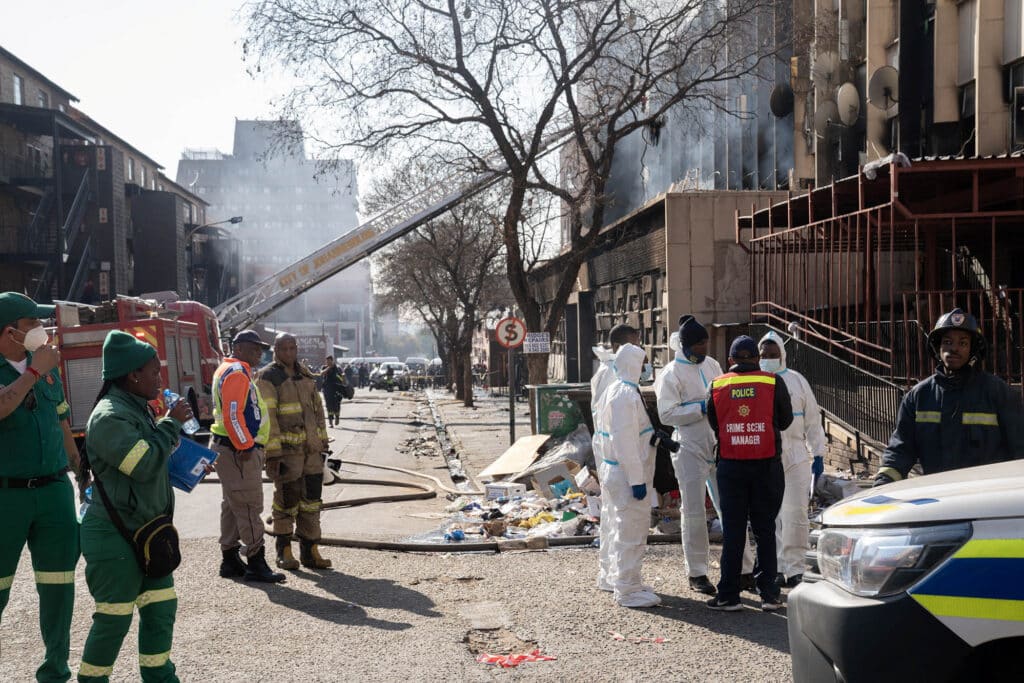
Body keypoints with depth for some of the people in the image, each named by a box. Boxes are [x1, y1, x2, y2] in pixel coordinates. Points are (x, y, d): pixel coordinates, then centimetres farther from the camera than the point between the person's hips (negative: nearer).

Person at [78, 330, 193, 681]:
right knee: (114, 618, 0)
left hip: (146, 531, 10)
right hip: (114, 536, -10)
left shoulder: (137, 408, 12)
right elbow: (146, 464, -25)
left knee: (161, 607, 13)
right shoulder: (110, 416, -19)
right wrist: (171, 423, -16)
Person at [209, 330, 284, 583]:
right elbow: (232, 414, -24)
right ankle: (256, 564, -6)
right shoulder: (236, 372, -14)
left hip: (236, 450, 11)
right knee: (249, 506, -8)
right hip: (238, 451, -11)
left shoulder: (234, 371, 20)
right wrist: (245, 446, -21)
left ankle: (230, 560, 22)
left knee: (232, 504, 15)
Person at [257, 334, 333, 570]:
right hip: (286, 449, -6)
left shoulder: (305, 375, 14)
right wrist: (273, 452, -19)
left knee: (311, 500, 7)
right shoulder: (268, 378, -7)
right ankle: (284, 552, 14)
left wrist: (322, 441, 13)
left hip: (311, 448, 6)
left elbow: (318, 409, 18)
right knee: (287, 500, 1)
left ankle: (310, 551, 14)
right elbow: (266, 416, -14)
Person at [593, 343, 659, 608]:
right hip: (626, 473, -11)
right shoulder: (626, 395, -20)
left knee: (614, 525, 21)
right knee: (631, 530, -4)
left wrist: (602, 469, 21)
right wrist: (637, 479, -21)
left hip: (610, 470, 11)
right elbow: (626, 442, -23)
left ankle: (608, 576, 35)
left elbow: (600, 434, 16)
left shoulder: (609, 392, 12)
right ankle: (628, 589, 1)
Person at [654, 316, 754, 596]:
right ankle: (697, 573, 14)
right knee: (694, 513, 3)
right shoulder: (672, 374, -9)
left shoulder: (711, 365, 10)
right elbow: (667, 414, -16)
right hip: (690, 450, -5)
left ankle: (745, 570, 17)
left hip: (719, 447, 5)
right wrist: (702, 408, -20)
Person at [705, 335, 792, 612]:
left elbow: (713, 423, 9)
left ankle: (729, 595, 8)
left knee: (732, 530, 7)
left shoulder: (717, 386, -1)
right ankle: (769, 594, 10)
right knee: (765, 529, 9)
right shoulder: (773, 383, -4)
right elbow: (785, 420, 7)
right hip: (767, 464, 0)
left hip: (730, 465, 1)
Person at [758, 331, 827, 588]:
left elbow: (812, 419, 10)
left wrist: (818, 453, 5)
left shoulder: (796, 381, 8)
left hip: (796, 456, 0)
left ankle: (794, 569, 4)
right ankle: (775, 569, 14)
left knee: (795, 513, -4)